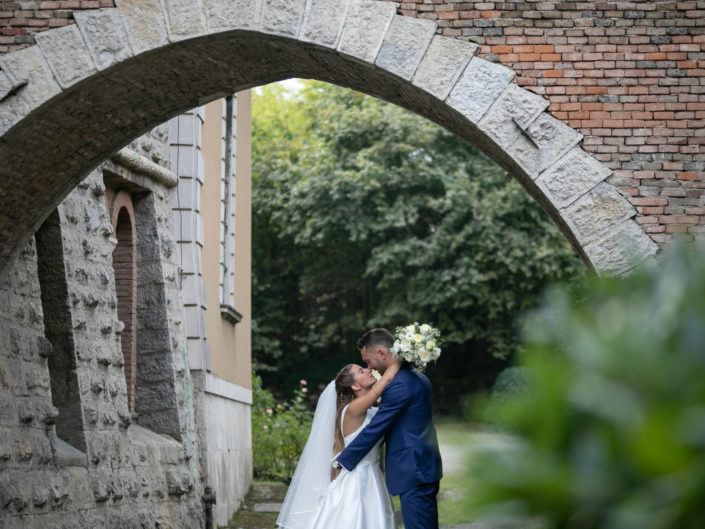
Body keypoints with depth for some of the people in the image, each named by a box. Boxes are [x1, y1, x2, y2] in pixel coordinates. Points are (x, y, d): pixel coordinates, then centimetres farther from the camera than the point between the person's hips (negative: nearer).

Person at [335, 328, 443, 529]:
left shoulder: (399, 385, -18)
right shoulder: (417, 377, 14)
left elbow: (374, 429, -17)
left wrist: (341, 462, -8)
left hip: (413, 473, -10)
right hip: (426, 467, 10)